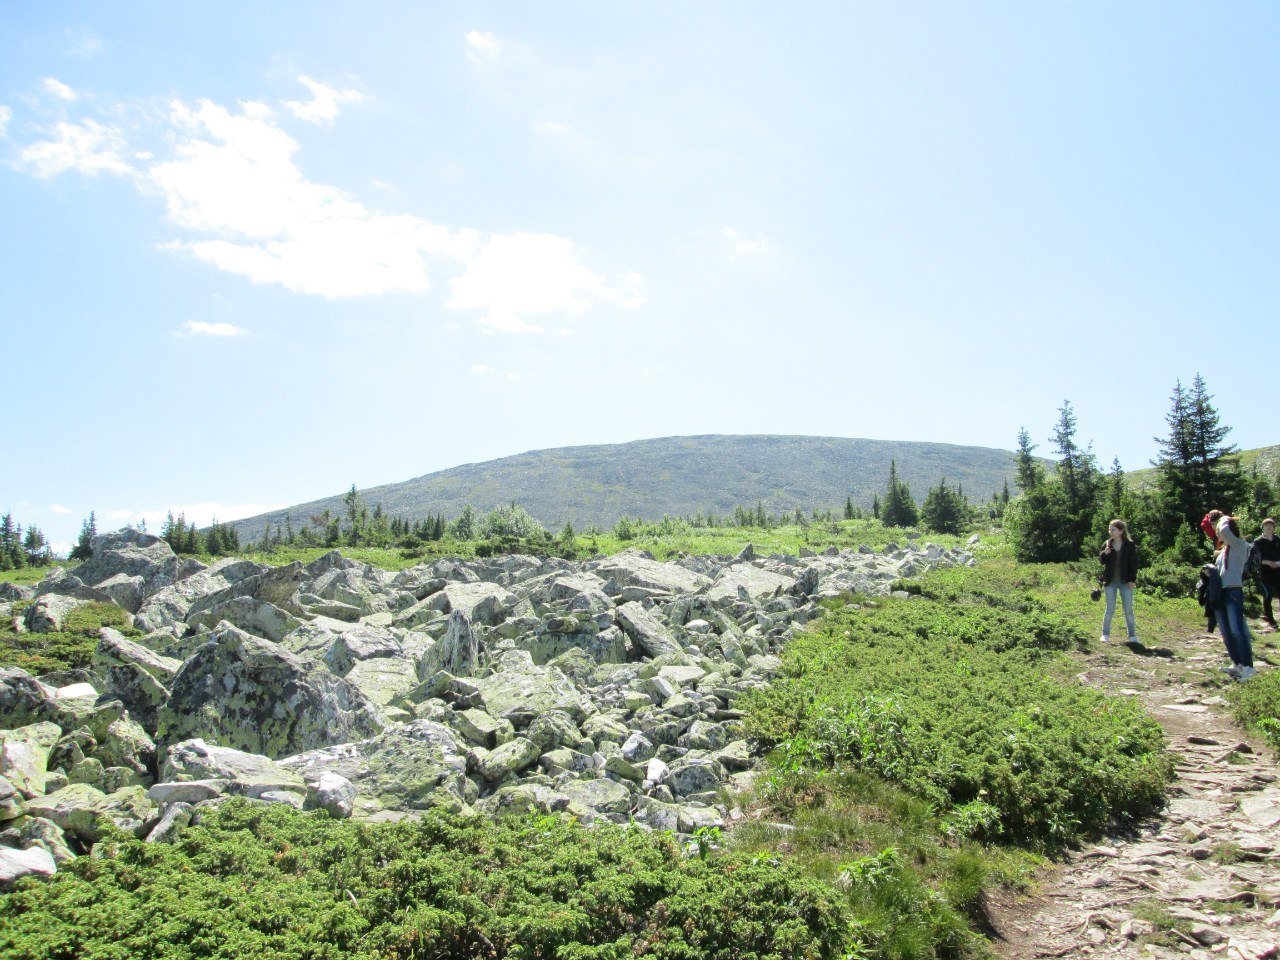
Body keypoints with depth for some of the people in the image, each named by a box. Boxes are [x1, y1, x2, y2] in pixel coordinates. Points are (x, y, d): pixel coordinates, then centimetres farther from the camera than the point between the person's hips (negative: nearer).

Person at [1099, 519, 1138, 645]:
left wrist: (1132, 579, -7)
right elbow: (1102, 561, 5)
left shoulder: (1129, 545, -3)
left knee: (1128, 609, 2)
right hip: (1110, 582, 2)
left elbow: (1134, 563, -2)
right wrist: (1104, 553, -16)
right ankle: (1105, 634, 10)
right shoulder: (1107, 544, 4)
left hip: (1125, 582, -1)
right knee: (1110, 609, 3)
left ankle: (1132, 635, 9)